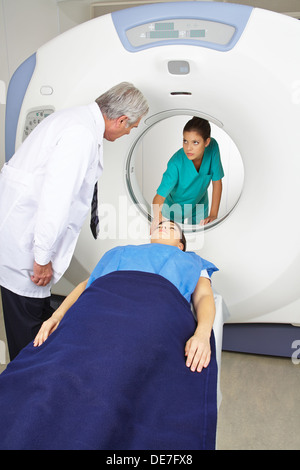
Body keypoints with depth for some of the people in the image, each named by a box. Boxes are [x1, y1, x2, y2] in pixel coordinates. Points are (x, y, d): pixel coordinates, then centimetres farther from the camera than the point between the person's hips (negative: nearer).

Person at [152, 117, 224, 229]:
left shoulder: (212, 147, -26)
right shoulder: (176, 163, -35)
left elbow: (217, 182, -16)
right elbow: (160, 195, -38)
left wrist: (213, 215, -19)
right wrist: (157, 214, -60)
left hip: (199, 205, 3)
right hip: (175, 206, -2)